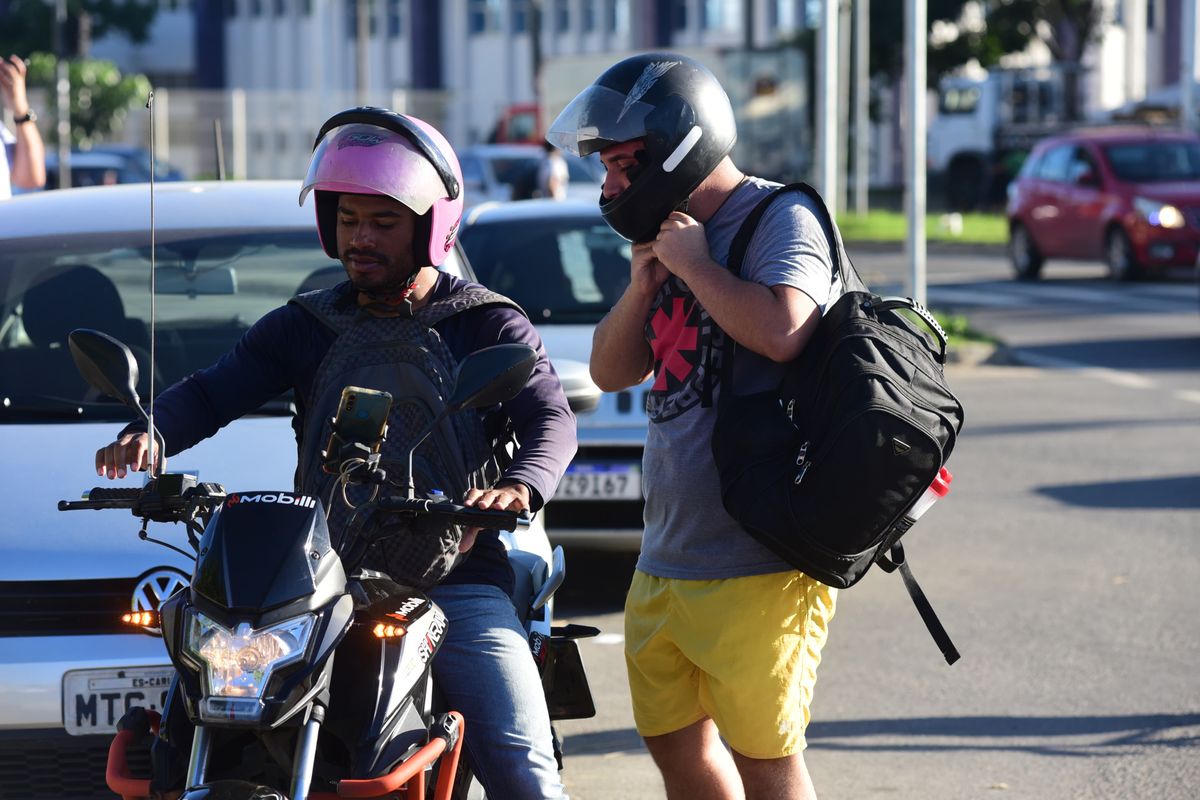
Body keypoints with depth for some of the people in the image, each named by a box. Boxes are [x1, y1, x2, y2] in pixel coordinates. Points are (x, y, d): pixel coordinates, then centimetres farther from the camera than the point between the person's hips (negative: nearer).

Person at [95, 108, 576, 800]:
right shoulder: (305, 326, 15)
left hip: (455, 574, -2)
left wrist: (520, 487, -31)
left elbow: (553, 419, -8)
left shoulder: (490, 326, 5)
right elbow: (213, 392, 6)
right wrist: (150, 434, -18)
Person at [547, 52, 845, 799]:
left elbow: (782, 332, -29)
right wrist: (643, 285, 1)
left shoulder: (779, 218, -10)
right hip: (666, 562, 9)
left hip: (756, 568, -9)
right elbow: (611, 371, 18)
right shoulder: (674, 233, 16)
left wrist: (693, 265, -15)